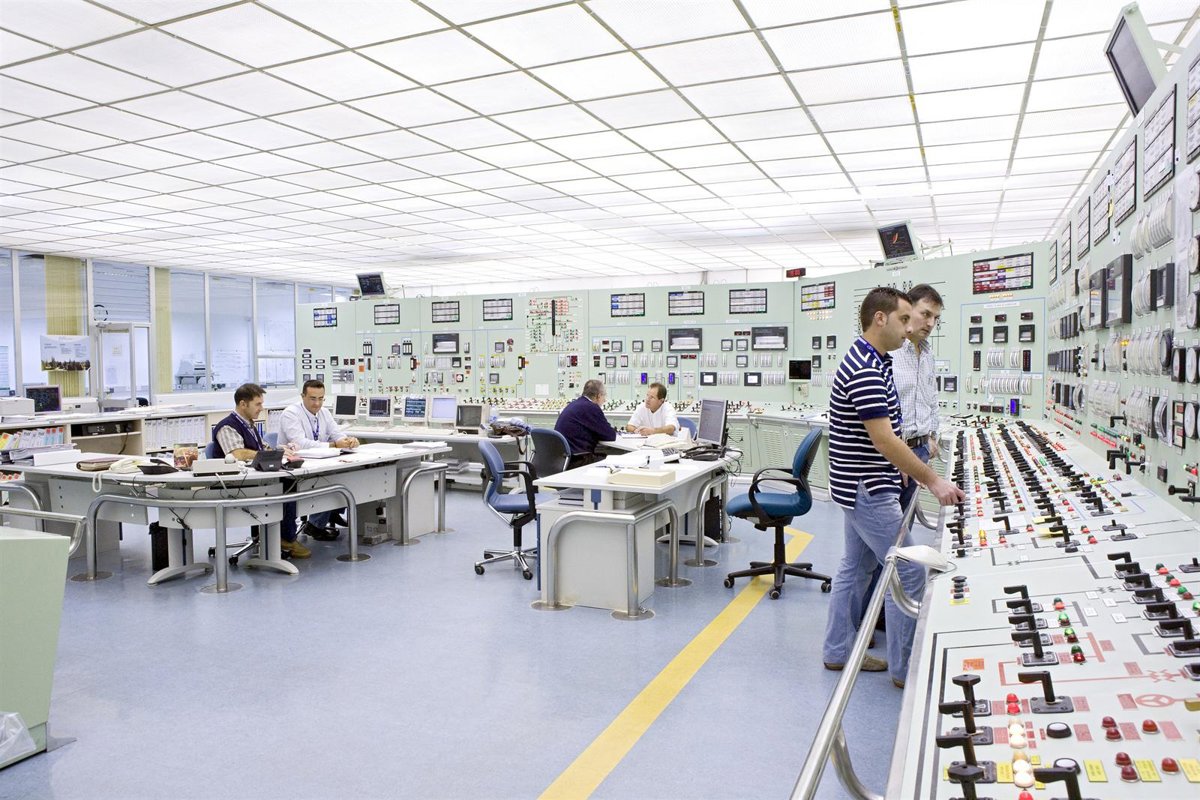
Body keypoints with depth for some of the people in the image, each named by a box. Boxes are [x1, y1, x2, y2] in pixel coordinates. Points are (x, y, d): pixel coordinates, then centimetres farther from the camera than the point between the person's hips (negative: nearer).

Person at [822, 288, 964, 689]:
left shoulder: (871, 361, 11)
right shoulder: (865, 370, -23)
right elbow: (884, 439, -27)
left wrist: (895, 466, 21)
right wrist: (932, 481, -22)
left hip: (862, 487, 11)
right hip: (868, 490, -11)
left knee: (855, 566, 16)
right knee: (908, 574, -3)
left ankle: (838, 651, 26)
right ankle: (906, 669, 9)